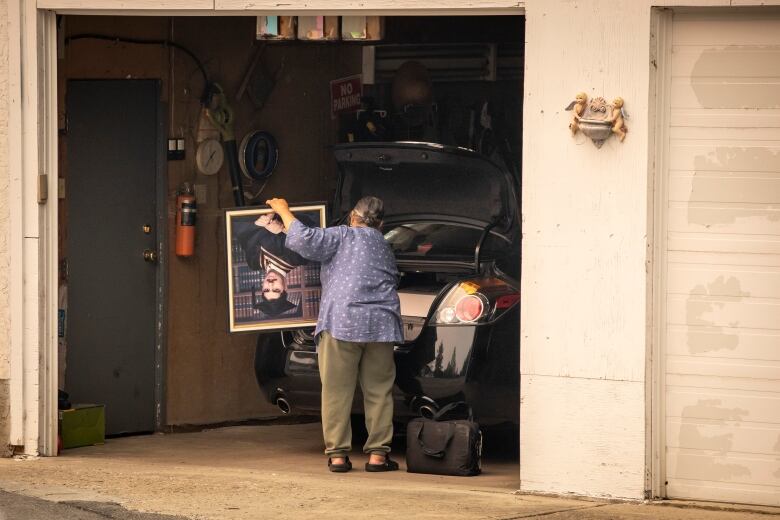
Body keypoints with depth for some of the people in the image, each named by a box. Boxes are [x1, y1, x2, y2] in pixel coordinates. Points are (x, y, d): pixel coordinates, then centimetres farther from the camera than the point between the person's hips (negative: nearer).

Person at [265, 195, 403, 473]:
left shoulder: (341, 237, 3)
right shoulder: (383, 247, 21)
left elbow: (304, 240, -9)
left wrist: (284, 212, 4)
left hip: (341, 322, -4)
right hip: (380, 325, 4)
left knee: (337, 391, 0)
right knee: (378, 392, 7)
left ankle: (337, 453, -2)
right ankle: (377, 453, 4)